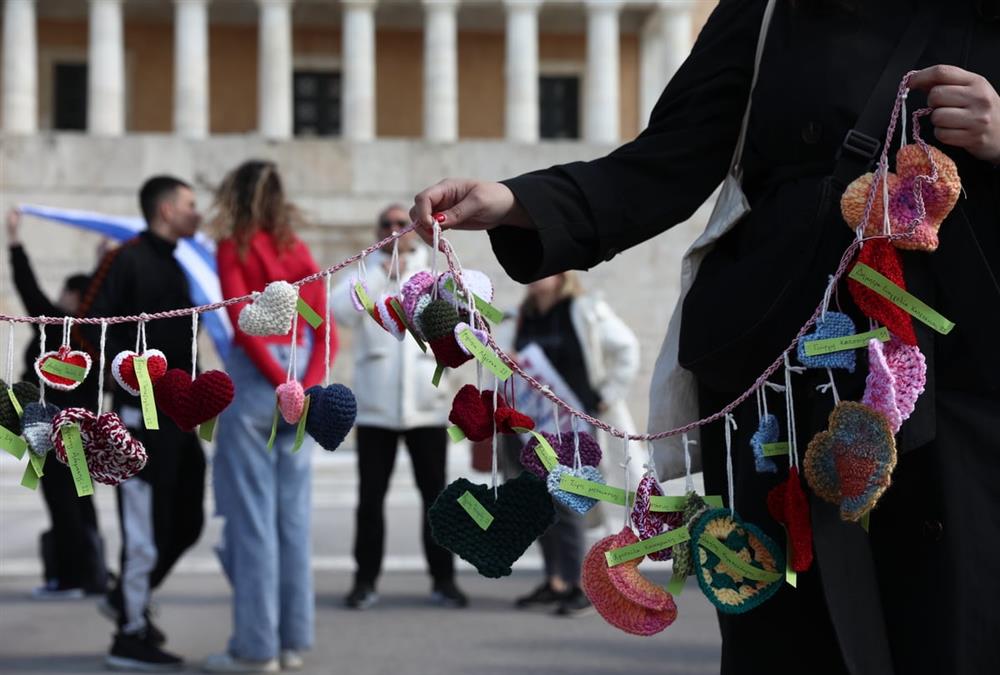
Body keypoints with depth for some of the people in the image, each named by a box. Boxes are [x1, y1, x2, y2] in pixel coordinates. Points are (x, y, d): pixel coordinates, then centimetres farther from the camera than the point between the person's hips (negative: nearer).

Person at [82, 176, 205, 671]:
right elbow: (88, 326, -15)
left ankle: (129, 598, 30)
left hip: (176, 413, 9)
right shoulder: (126, 260, -9)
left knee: (186, 520, 12)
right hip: (142, 412, -9)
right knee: (146, 525, -4)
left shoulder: (172, 266, 18)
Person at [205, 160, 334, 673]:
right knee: (293, 514, 8)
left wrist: (280, 383, -13)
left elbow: (242, 323, -14)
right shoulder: (300, 253, 12)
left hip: (254, 379, -5)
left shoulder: (234, 249, -3)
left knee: (251, 514, -2)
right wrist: (306, 385, -5)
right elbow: (325, 331, 4)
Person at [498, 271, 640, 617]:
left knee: (565, 502, -11)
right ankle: (554, 583, 18)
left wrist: (608, 396, -7)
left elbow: (626, 348, -4)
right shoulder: (524, 316, 13)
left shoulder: (585, 311, -5)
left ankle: (578, 586, -6)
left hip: (573, 423, -6)